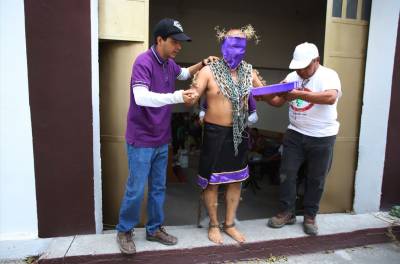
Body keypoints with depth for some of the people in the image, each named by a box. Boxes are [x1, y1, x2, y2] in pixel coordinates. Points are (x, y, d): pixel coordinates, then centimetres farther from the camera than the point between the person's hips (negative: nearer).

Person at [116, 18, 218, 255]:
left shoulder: (169, 64, 6)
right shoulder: (143, 62, -18)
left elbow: (184, 73, 29)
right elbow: (141, 97, -34)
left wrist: (202, 64, 14)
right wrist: (178, 97, -42)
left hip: (161, 140, 7)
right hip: (141, 140, -7)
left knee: (159, 188, 15)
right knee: (136, 190, 3)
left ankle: (155, 229, 32)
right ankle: (124, 231, 25)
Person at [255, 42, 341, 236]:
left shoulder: (328, 75, -12)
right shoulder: (293, 76, 5)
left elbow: (330, 98, -32)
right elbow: (278, 101, 5)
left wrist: (298, 94, -35)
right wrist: (264, 96, -16)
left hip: (321, 138, -4)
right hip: (295, 134, 4)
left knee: (316, 179, 9)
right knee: (287, 174, 4)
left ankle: (310, 217, 26)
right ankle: (287, 213, 21)